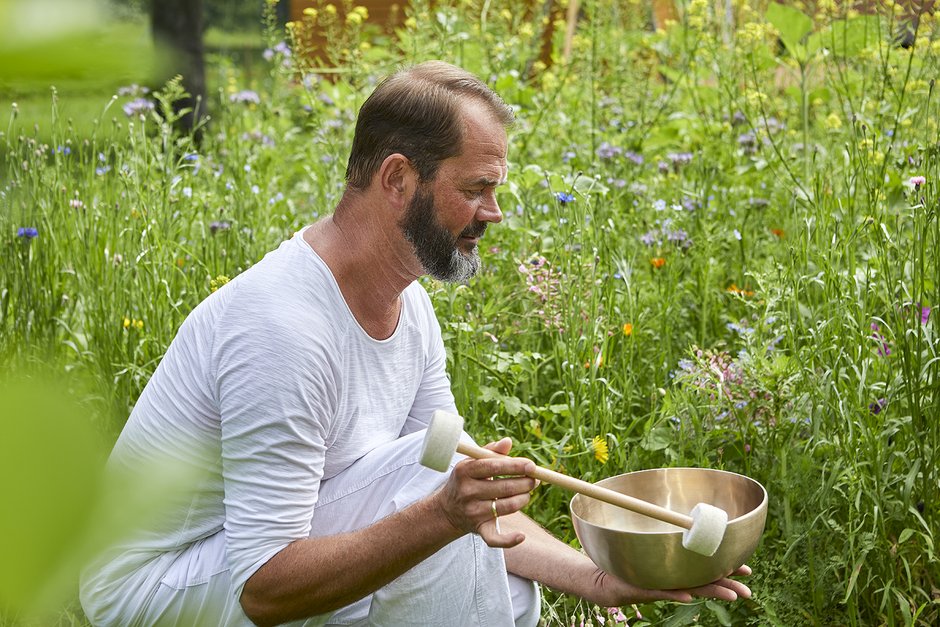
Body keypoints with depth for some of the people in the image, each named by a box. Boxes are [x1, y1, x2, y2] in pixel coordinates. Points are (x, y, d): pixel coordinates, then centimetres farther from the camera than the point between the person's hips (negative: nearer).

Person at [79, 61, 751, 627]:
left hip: (258, 546, 9)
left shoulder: (410, 307, 1)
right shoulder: (283, 326, -29)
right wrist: (443, 515, -40)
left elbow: (472, 501, 4)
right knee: (427, 468, -25)